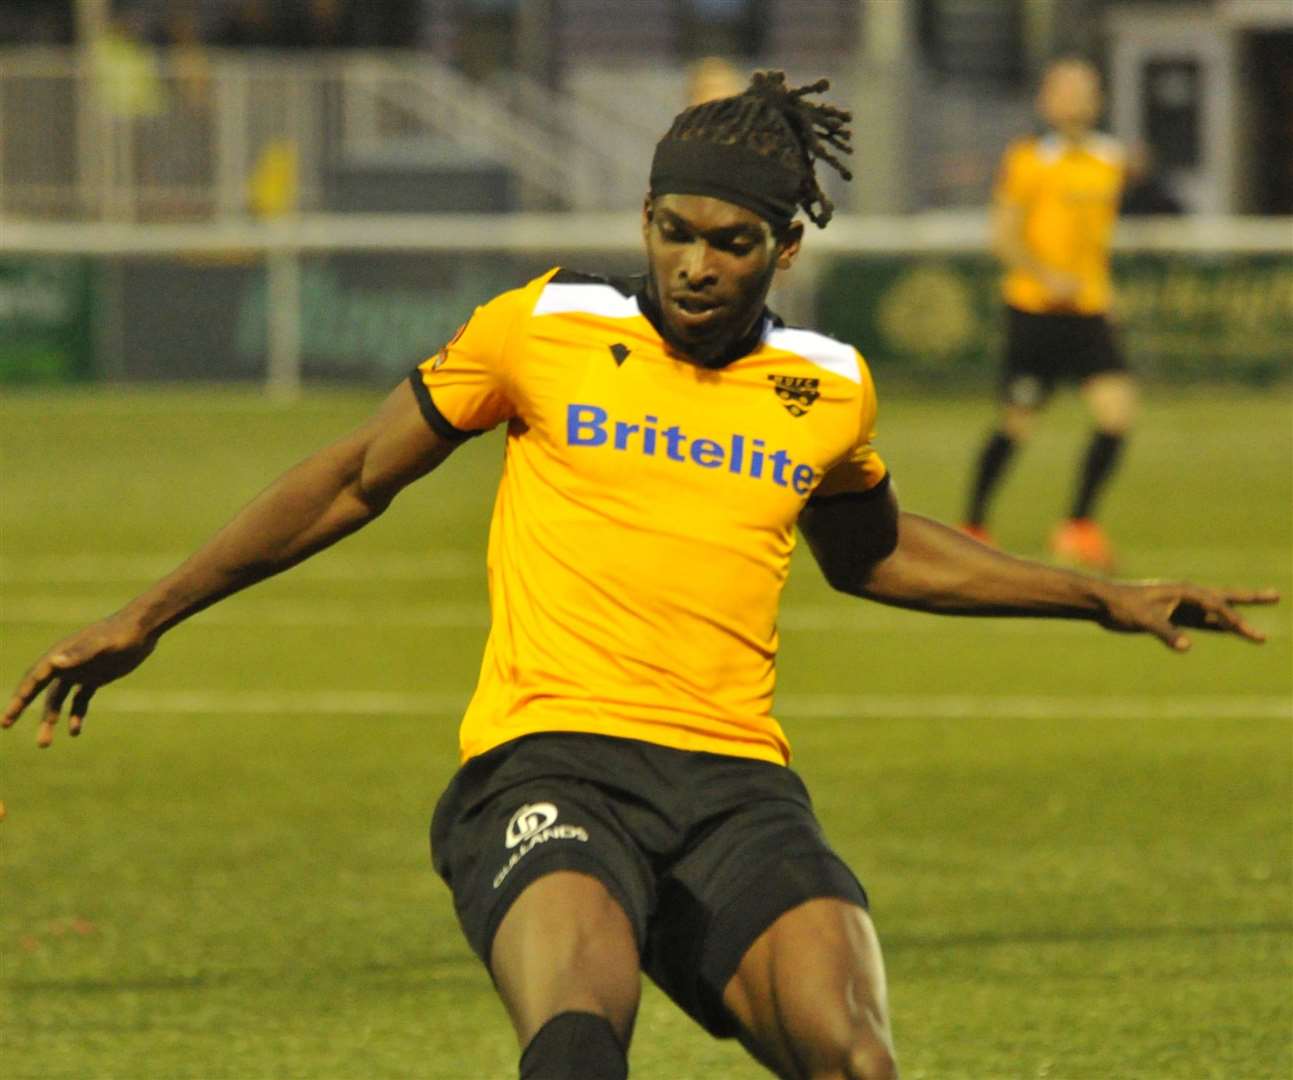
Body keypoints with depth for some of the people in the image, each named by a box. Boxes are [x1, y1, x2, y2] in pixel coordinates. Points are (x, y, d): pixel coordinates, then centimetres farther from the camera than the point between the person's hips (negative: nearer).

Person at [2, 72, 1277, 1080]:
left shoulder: (827, 389, 14)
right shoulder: (542, 330, 6)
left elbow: (874, 553, 35)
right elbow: (355, 480, 18)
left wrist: (1103, 599, 32)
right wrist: (147, 616, 18)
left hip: (734, 777, 3)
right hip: (547, 762, -3)